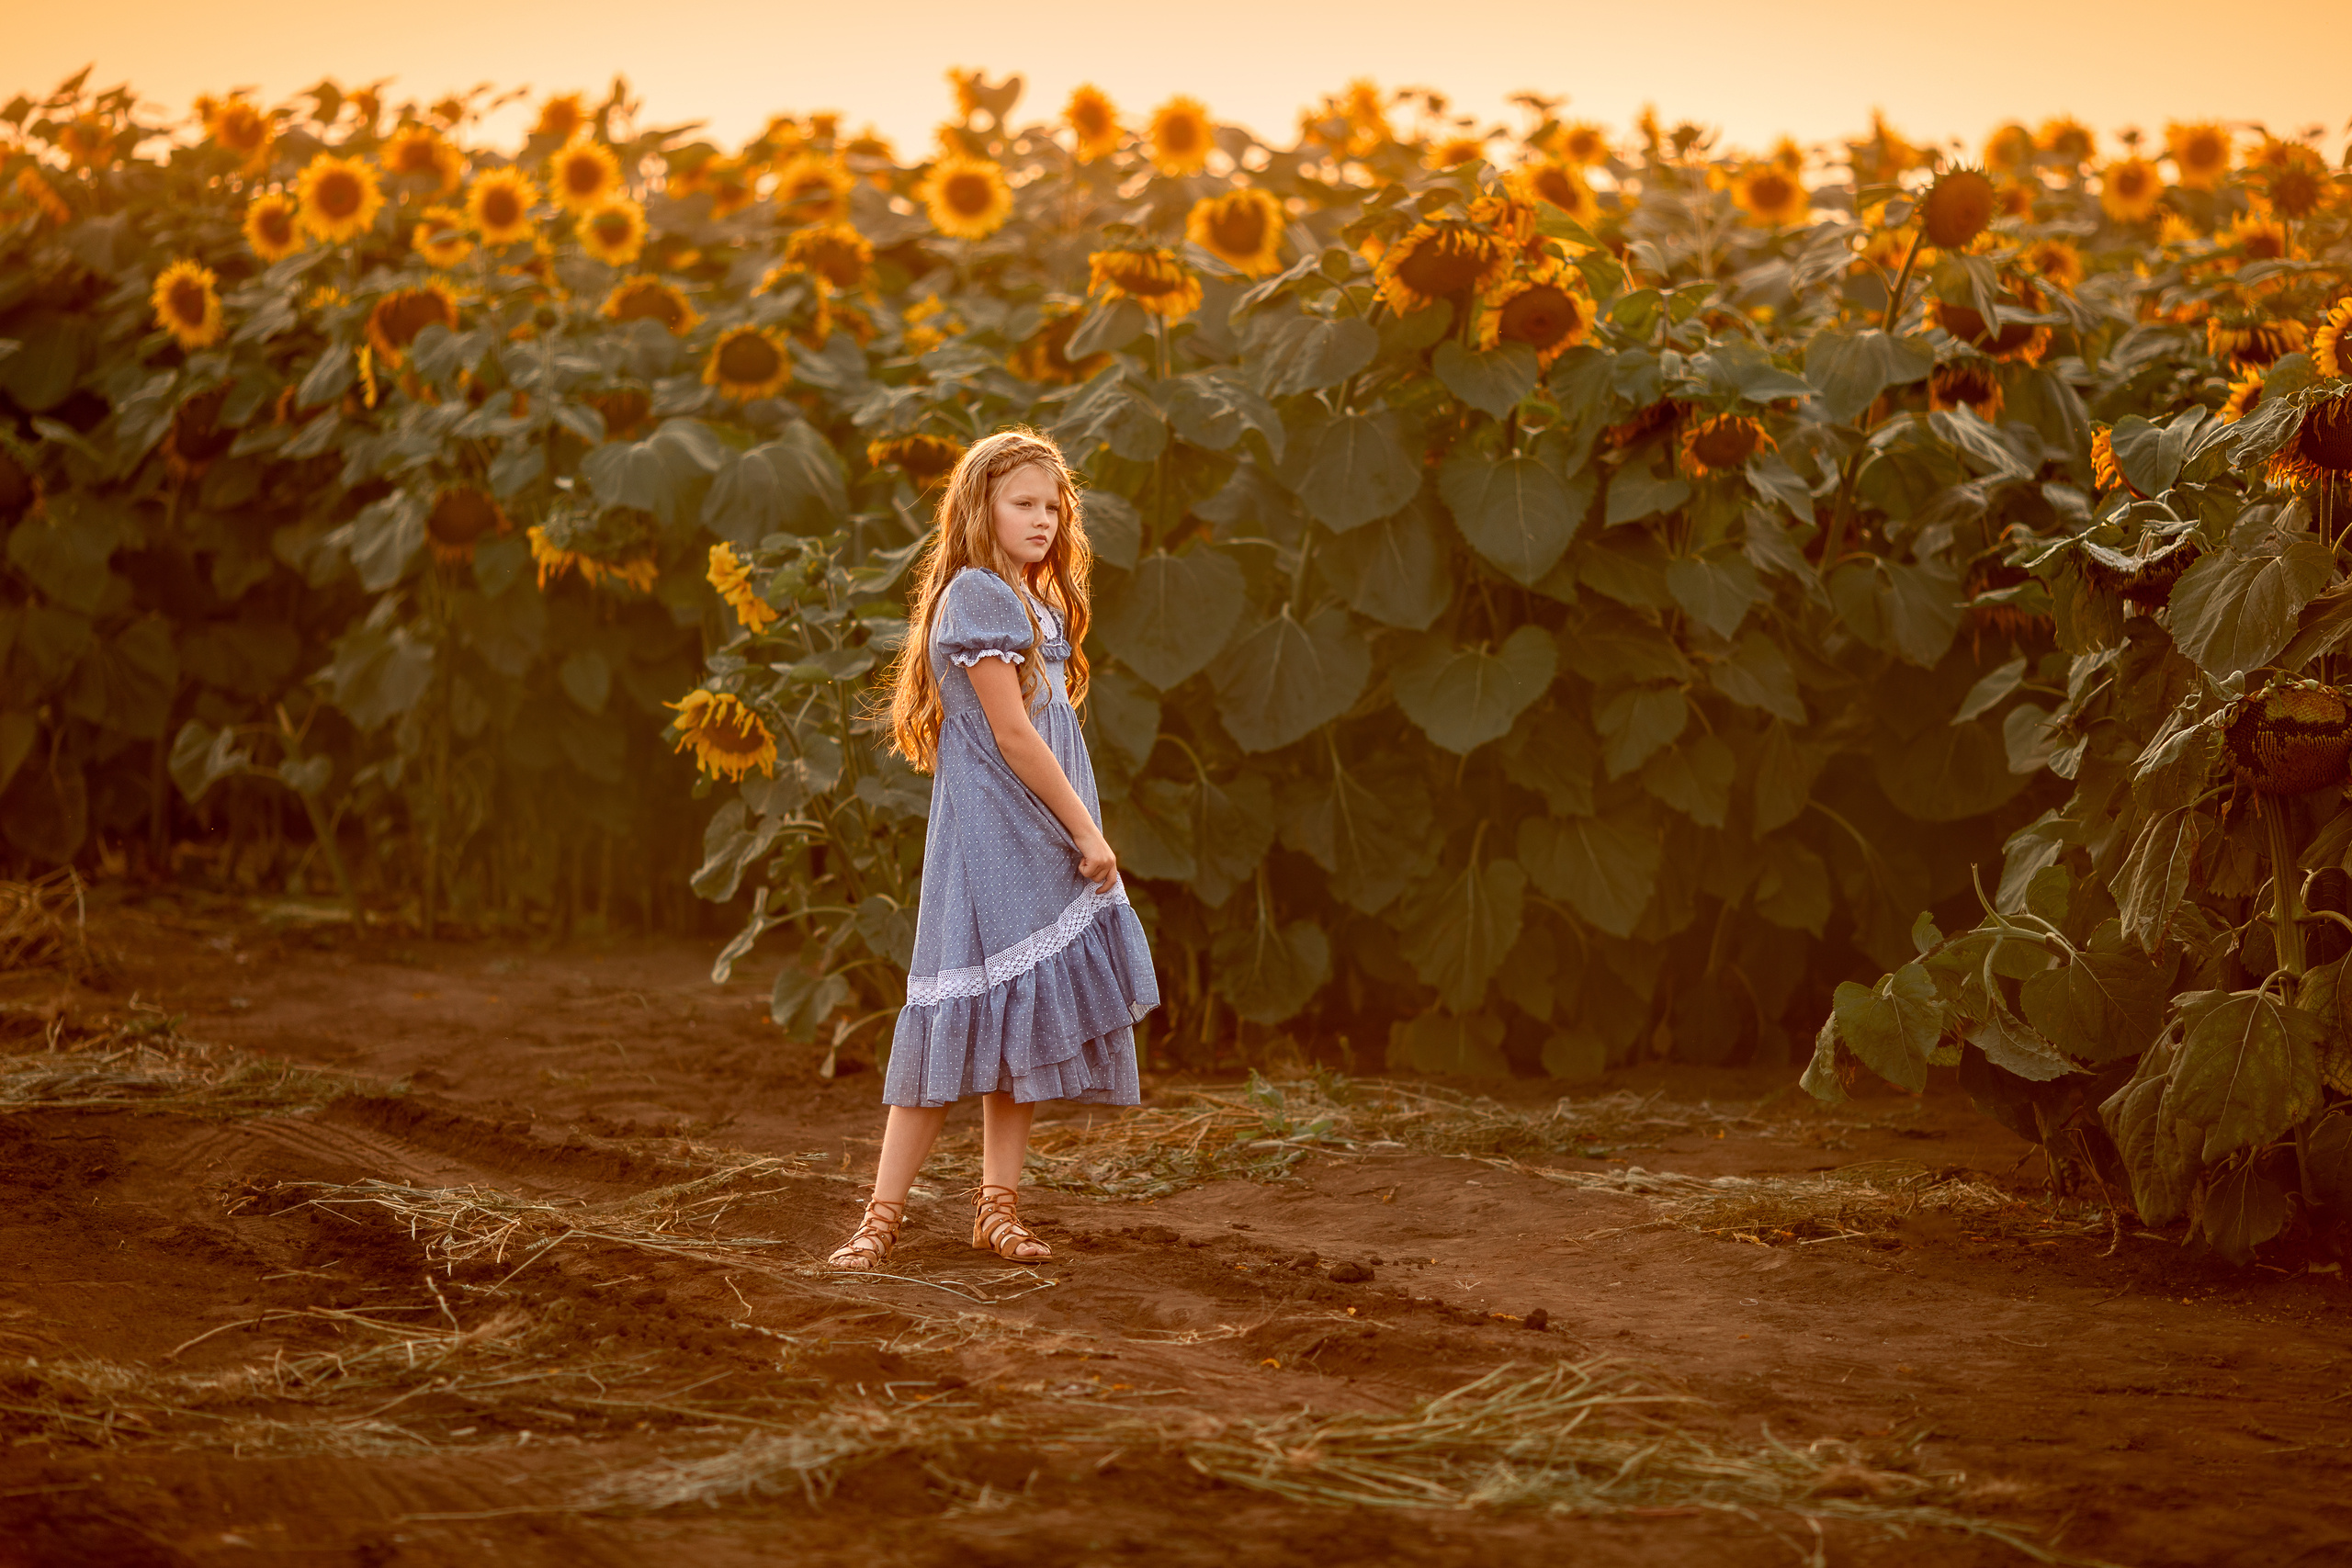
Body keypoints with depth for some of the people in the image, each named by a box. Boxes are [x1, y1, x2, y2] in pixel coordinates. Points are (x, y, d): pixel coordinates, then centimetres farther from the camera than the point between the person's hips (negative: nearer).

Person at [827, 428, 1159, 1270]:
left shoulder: (1032, 603, 18)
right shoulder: (975, 594, -12)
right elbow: (1011, 733, -16)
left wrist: (1081, 834, 7)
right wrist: (1087, 831, -13)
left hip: (1039, 845, 9)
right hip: (989, 842, -9)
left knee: (1025, 1022, 10)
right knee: (964, 1016, -10)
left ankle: (997, 1205, 15)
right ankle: (883, 1215, -8)